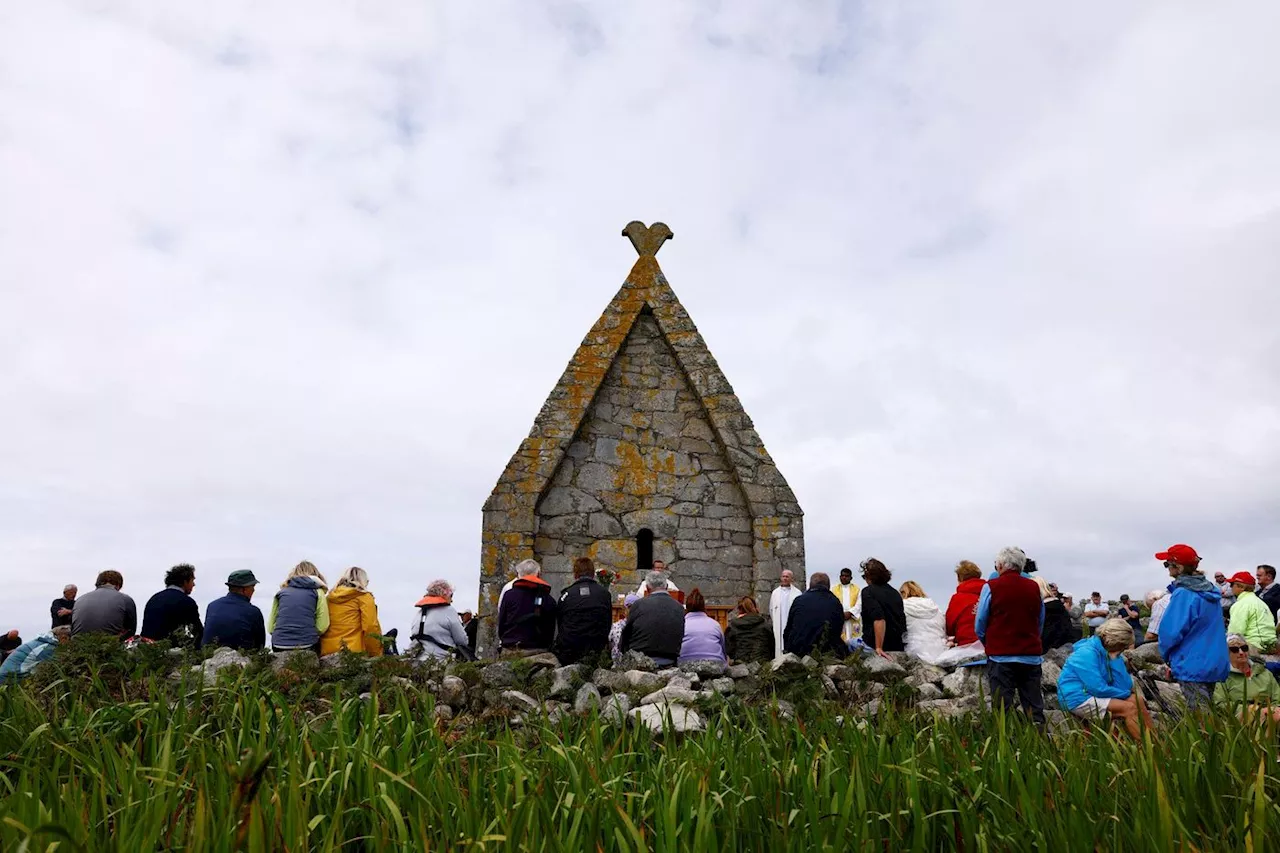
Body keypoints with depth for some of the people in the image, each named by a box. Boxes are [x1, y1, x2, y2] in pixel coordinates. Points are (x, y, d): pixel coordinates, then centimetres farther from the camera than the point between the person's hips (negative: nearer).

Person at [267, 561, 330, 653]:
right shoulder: (317, 592, 9)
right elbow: (322, 627, 0)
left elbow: (270, 627, 11)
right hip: (307, 646, -3)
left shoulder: (281, 592, 16)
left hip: (279, 646, 3)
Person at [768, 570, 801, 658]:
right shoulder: (775, 593, 10)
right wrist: (775, 622, 9)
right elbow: (771, 610, 14)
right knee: (779, 650, 0)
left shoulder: (797, 593, 0)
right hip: (779, 628, 2)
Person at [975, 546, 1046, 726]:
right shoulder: (1035, 588, 6)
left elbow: (979, 626, 0)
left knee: (1003, 709, 1)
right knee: (1035, 709, 9)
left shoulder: (991, 587, -6)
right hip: (1031, 656, 4)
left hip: (1001, 656, -4)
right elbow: (1040, 623, 16)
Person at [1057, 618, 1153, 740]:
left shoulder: (1110, 652, 5)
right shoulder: (1087, 653, -20)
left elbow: (1125, 686, -4)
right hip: (1078, 699, -9)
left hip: (1094, 695, 9)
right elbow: (1099, 689, -23)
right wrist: (1128, 694, -9)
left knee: (1137, 700, 0)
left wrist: (1114, 659, -14)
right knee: (1129, 708, -18)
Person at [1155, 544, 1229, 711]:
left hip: (1193, 665, -8)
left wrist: (1166, 655, -2)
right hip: (1215, 663, 8)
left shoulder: (1183, 594, -19)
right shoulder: (1210, 590, 8)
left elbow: (1171, 631, -20)